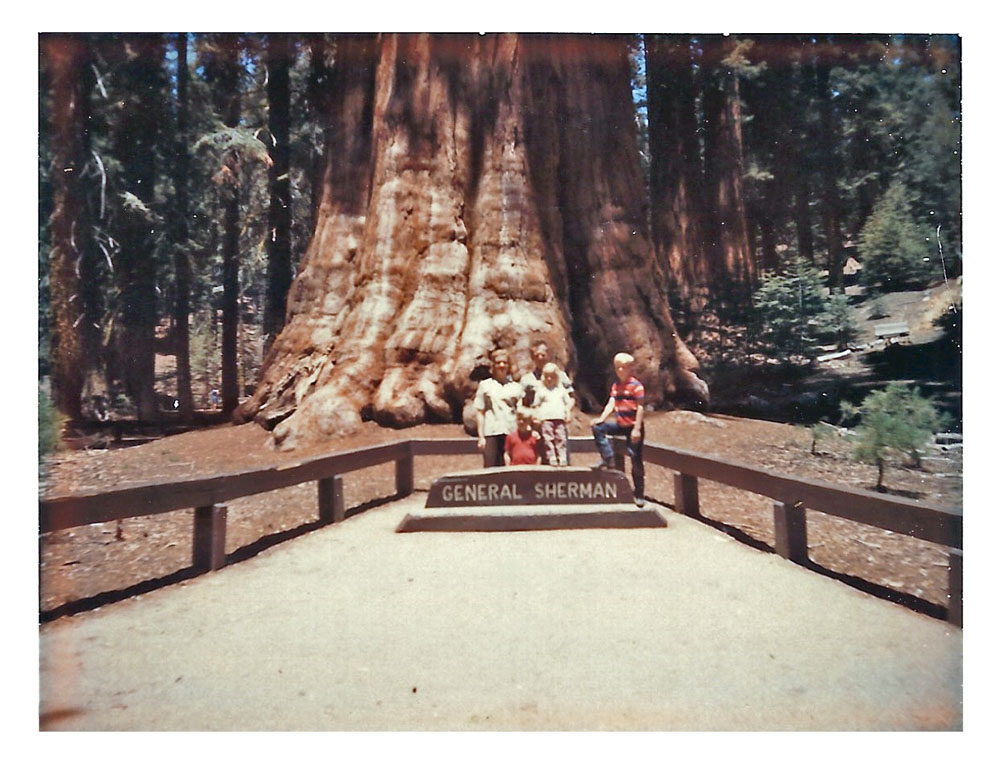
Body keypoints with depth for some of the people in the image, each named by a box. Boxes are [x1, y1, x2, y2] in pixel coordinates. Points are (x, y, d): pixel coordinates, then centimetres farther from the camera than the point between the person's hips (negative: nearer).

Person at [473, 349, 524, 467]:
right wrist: (481, 436, 1)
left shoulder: (516, 387, 14)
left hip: (511, 433, 1)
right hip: (491, 433, -1)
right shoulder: (485, 385, 10)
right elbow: (479, 412, 7)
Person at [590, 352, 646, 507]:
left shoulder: (636, 385, -11)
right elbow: (611, 404, 3)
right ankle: (608, 459, -5)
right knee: (597, 428, -11)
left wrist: (637, 429, -20)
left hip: (633, 426, -6)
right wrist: (601, 418, -13)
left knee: (636, 460, -1)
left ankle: (639, 495, 10)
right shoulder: (615, 386, 9)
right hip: (620, 425, 6)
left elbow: (640, 408, -15)